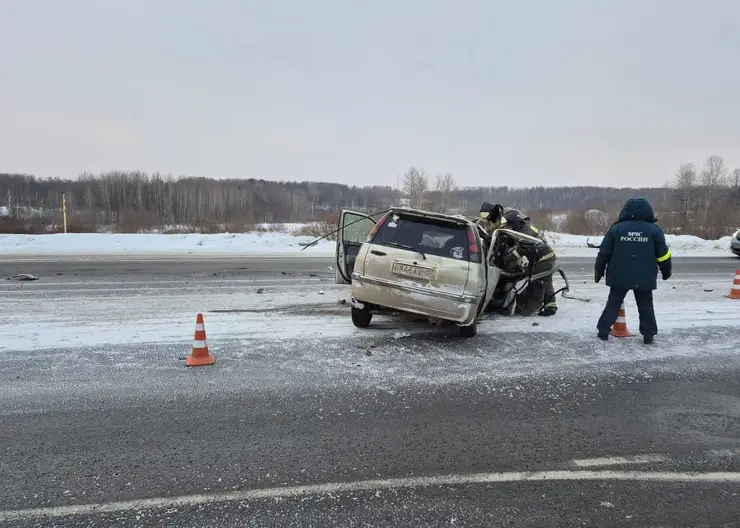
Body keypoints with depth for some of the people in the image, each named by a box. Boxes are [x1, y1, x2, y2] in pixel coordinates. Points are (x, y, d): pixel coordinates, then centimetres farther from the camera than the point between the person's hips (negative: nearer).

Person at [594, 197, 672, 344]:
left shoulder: (616, 228, -2)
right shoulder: (655, 230, -3)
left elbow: (604, 253, 0)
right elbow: (663, 254, 1)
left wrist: (598, 271, 11)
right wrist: (666, 271, 17)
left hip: (619, 276, 0)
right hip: (644, 278, 0)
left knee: (613, 303, 11)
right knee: (646, 305, 13)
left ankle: (603, 331, 10)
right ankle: (649, 335, 13)